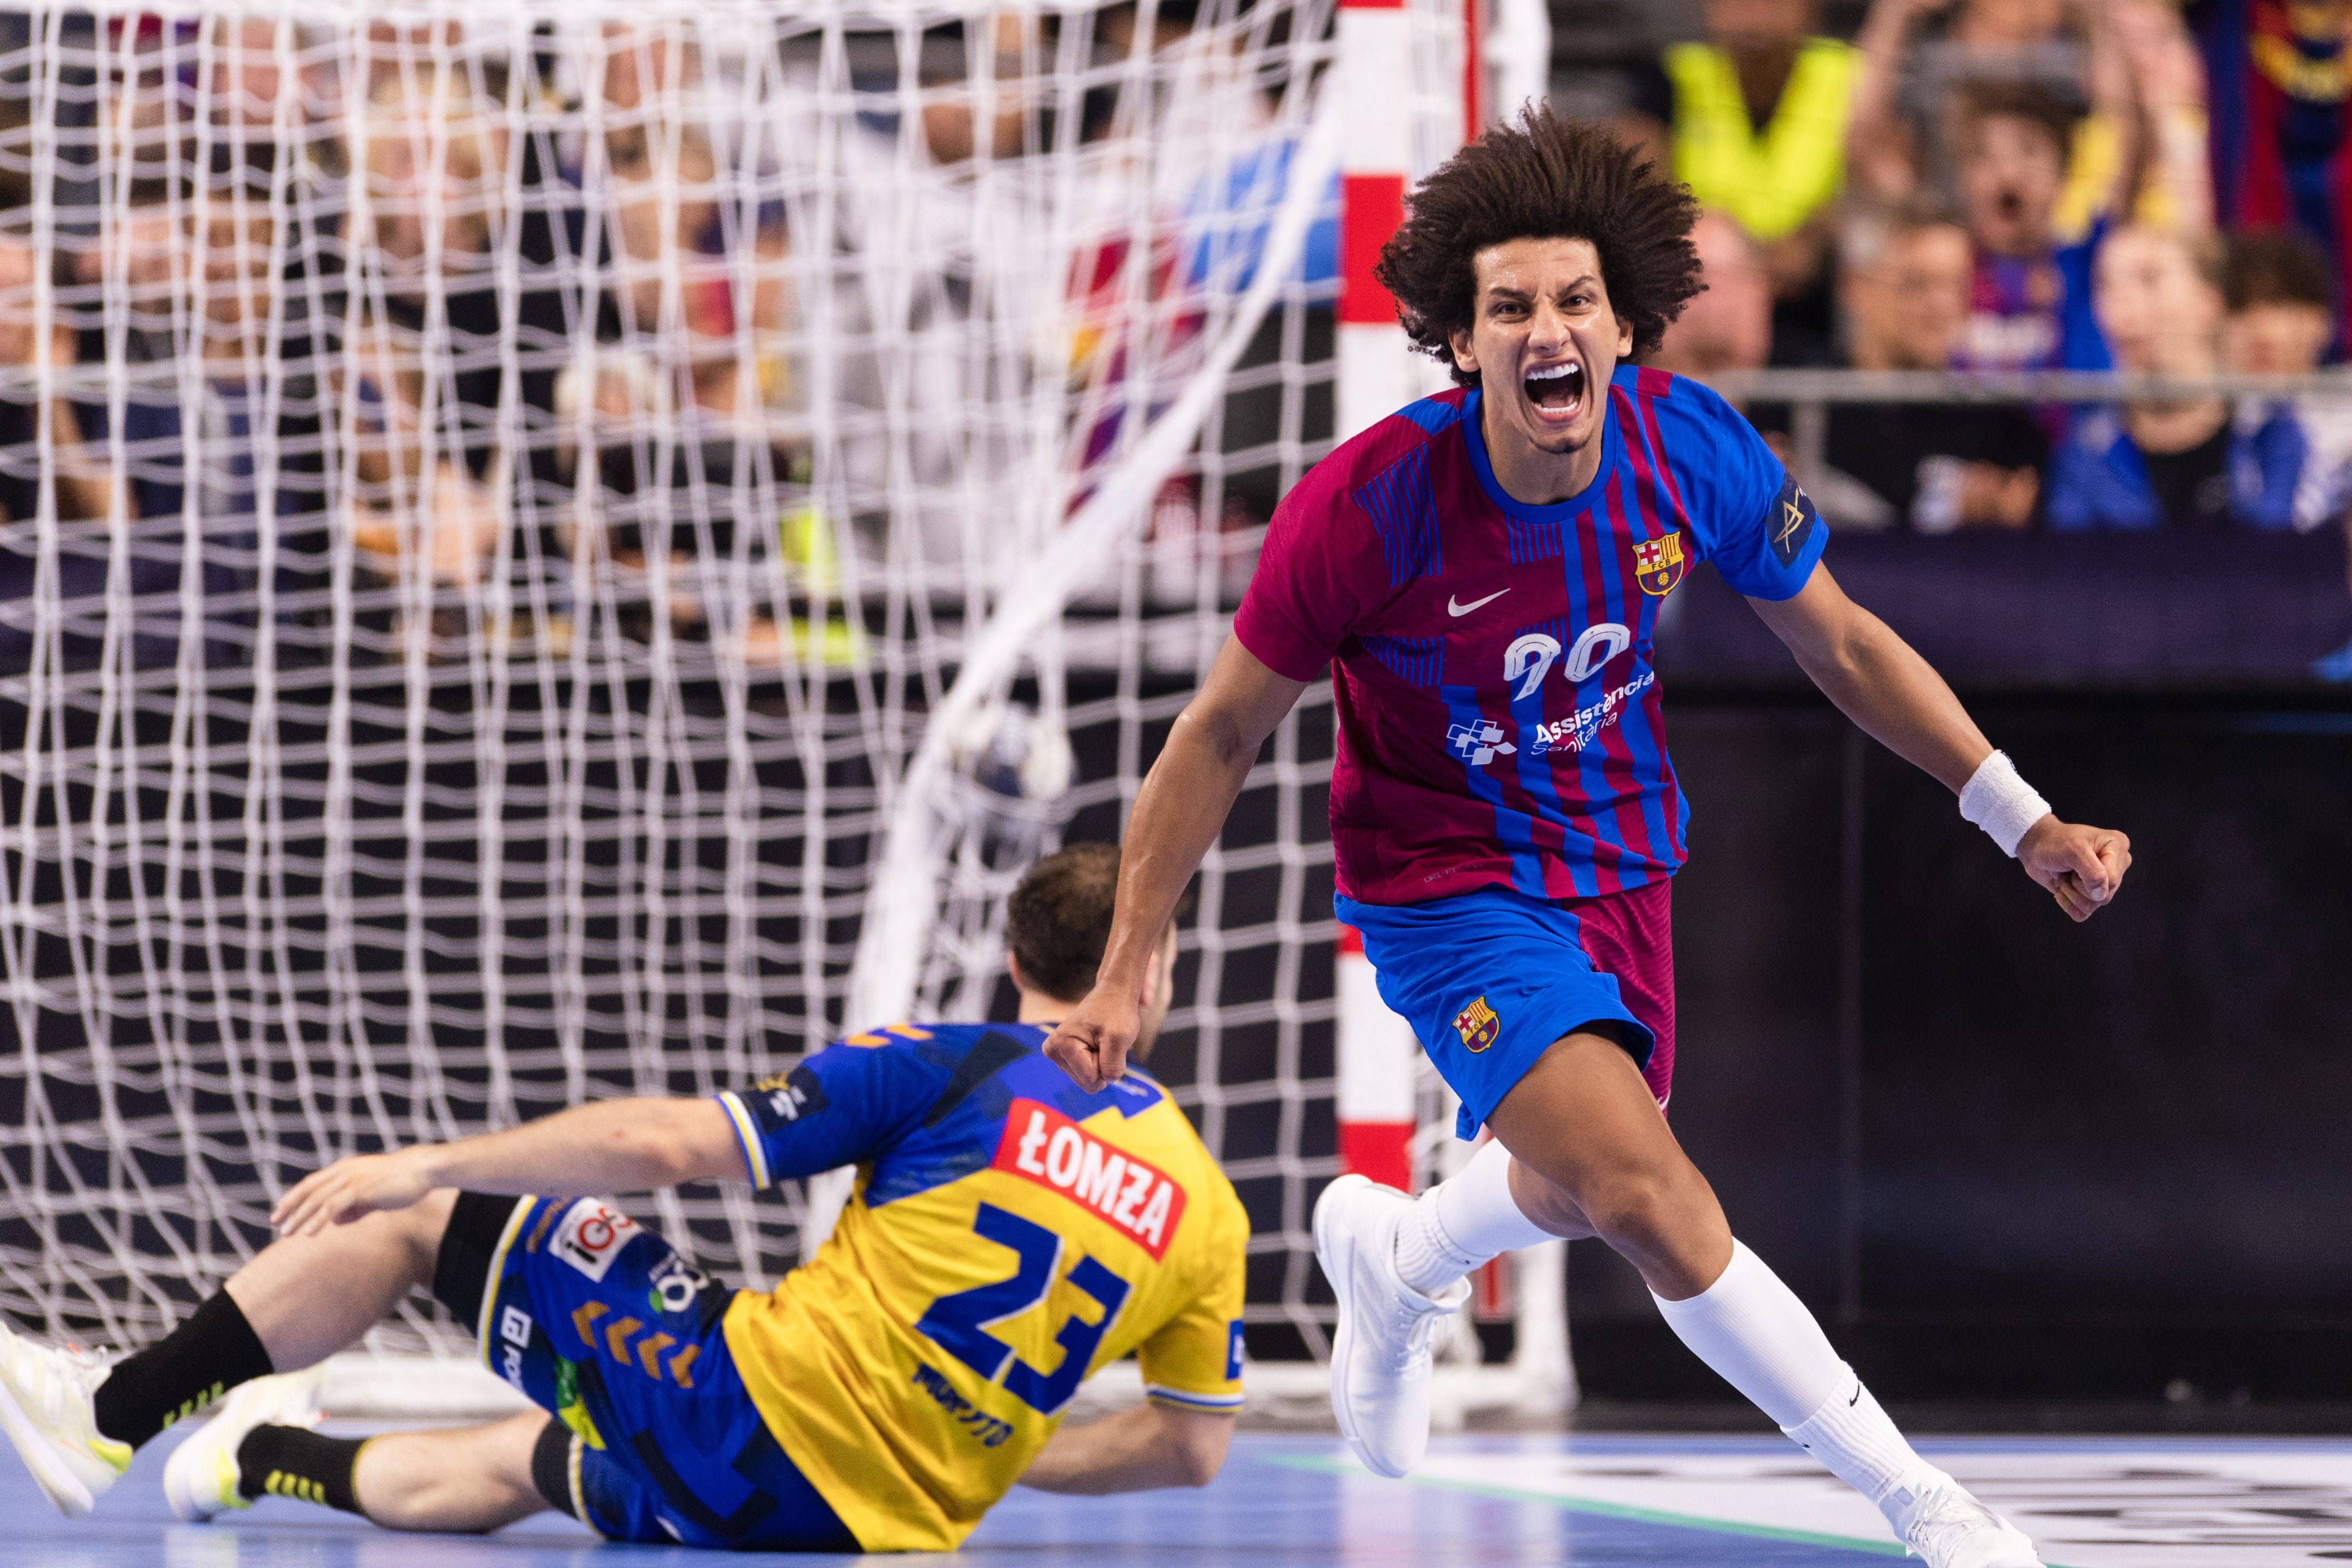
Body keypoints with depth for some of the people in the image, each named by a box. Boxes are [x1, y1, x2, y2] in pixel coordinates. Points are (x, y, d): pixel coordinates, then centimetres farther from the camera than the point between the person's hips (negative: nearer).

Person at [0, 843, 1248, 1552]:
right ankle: (271, 1459, 55)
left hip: (743, 1407, -5)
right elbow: (1191, 1447, 8)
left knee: (416, 1212, 13)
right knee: (513, 1464, 34)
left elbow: (666, 1145, -9)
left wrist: (427, 1164, 1)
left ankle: (112, 1415, 20)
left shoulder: (958, 1068, -6)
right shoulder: (1207, 1207, 5)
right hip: (885, 1525, 5)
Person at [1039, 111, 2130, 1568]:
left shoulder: (1693, 448, -18)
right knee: (1652, 1198, -22)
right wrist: (1128, 971, -15)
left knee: (1577, 1184, 24)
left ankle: (1393, 1259, 59)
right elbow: (1224, 734, -15)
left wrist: (2023, 820, -2)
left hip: (1620, 858, 5)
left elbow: (1841, 642, 0)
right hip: (1446, 884, -5)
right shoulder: (1367, 505, -28)